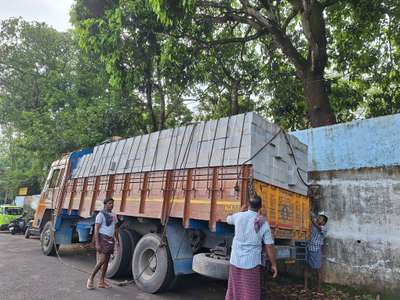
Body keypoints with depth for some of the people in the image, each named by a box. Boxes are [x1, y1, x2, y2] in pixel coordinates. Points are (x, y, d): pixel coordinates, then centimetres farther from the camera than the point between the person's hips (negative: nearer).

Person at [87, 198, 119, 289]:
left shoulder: (114, 215, 13)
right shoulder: (100, 215, -9)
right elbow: (96, 230, -13)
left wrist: (117, 240, 12)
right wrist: (97, 244, -20)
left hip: (110, 240, 7)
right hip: (103, 239, -7)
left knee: (106, 261, 9)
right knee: (101, 261, -12)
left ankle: (101, 282, 17)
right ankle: (91, 278, 6)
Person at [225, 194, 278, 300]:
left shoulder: (239, 216, -7)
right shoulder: (263, 224, -12)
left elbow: (228, 219, 17)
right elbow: (269, 247, -9)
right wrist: (274, 265, 2)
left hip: (236, 260, 2)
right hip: (252, 263, -2)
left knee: (235, 289, 18)